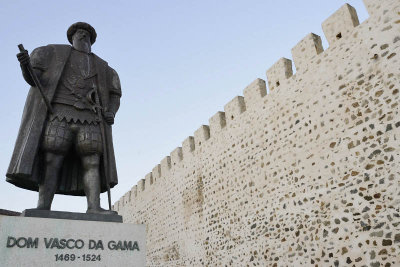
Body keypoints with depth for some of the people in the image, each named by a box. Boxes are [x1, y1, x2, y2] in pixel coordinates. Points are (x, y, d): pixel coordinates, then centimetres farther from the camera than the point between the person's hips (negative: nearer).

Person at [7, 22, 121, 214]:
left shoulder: (101, 67, 26)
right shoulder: (56, 53, 19)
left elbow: (114, 96, 22)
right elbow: (32, 78, 7)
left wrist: (111, 113, -1)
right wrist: (25, 65, -17)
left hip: (89, 120, 2)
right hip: (59, 114, -2)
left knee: (92, 163, -14)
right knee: (51, 162, -14)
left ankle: (94, 208, -23)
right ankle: (43, 207, -19)